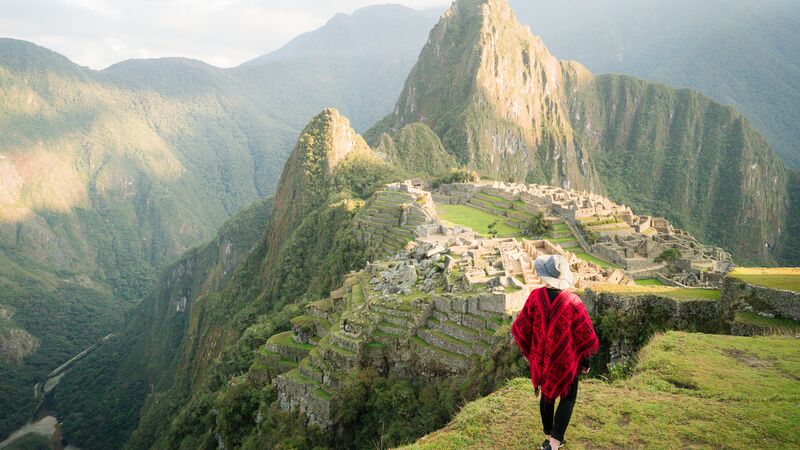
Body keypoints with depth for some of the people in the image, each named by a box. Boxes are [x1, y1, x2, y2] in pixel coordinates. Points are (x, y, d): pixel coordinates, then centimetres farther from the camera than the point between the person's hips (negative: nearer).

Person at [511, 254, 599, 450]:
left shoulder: (535, 296, -15)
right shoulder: (573, 302, -21)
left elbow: (521, 327, -6)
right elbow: (586, 336, -12)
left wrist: (527, 351, 11)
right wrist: (585, 360, 4)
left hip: (541, 358, 3)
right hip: (566, 360, -2)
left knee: (547, 395, 20)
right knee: (567, 398, 14)